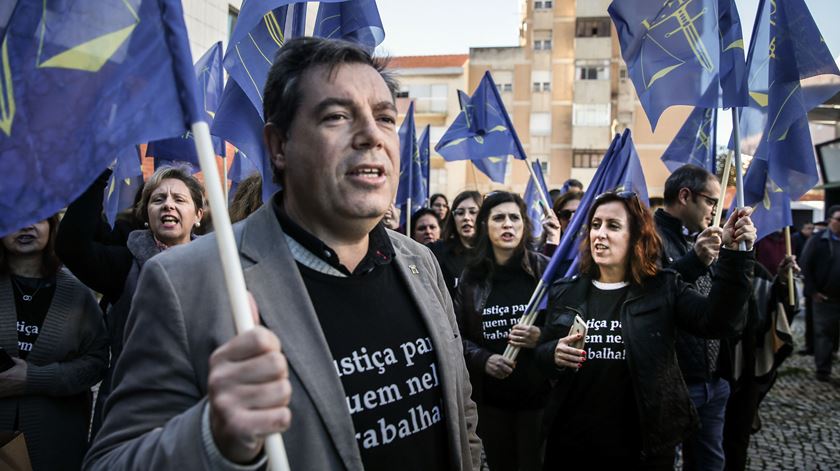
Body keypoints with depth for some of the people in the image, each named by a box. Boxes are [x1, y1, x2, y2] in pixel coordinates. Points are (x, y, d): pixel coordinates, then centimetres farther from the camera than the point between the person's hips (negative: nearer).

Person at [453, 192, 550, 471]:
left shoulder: (544, 269, -6)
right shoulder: (472, 276, 2)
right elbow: (457, 334, 3)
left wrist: (542, 338, -21)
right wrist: (483, 359, -14)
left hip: (538, 395, -2)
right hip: (490, 398, 3)